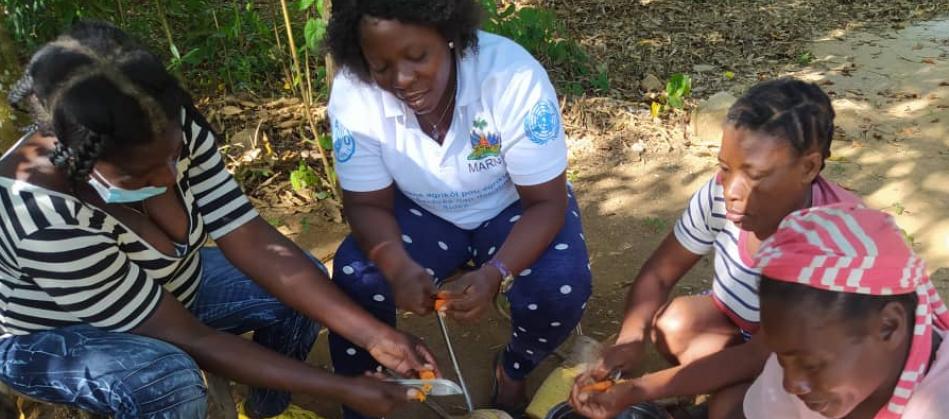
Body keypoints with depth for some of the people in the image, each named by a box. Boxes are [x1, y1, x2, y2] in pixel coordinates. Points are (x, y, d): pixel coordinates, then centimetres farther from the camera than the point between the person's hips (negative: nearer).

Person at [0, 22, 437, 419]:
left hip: (165, 288, 6)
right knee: (170, 383, -36)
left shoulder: (174, 130, -23)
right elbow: (187, 338, -34)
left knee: (303, 289, -8)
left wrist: (373, 334, -30)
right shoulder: (46, 221, -38)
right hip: (52, 335, -5)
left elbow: (252, 241, -23)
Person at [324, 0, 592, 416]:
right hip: (423, 212, 2)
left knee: (562, 287, -27)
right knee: (355, 276, -24)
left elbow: (546, 202, -25)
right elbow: (368, 204, -15)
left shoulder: (513, 74, -32)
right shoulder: (352, 94, -24)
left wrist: (495, 274, -43)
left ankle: (514, 367, 9)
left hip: (514, 206, -1)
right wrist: (398, 268, -37)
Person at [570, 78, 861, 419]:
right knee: (672, 324, -24)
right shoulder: (720, 196, -23)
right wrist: (631, 340, -31)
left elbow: (757, 358, -32)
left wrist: (635, 392, -39)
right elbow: (657, 275, -10)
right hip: (741, 323, 4)